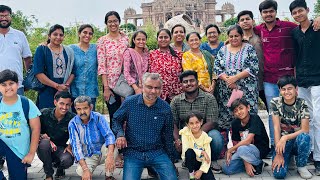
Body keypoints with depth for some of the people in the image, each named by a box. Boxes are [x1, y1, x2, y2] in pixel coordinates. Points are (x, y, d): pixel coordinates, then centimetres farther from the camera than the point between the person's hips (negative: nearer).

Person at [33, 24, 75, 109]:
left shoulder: (68, 51, 12)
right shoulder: (41, 50, 2)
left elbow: (72, 72, 9)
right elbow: (38, 73, -7)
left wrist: (66, 85, -9)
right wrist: (57, 86, -13)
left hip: (64, 93, 3)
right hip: (46, 93, -3)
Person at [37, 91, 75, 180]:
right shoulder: (44, 113, -14)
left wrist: (70, 146, -15)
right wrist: (42, 136, -25)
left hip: (61, 149, 0)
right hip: (44, 149, 0)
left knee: (68, 160, -32)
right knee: (44, 142, -35)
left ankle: (59, 169, 10)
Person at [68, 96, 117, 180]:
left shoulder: (98, 117, -14)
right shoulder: (73, 123, -13)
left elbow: (109, 135, -25)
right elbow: (76, 147, -17)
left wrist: (110, 155, -45)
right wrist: (85, 169, -29)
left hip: (102, 152, 1)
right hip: (88, 156, 0)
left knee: (112, 145, -31)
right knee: (80, 171, -31)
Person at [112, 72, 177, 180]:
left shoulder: (165, 108, -1)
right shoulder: (129, 102, -4)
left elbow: (168, 136, 9)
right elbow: (116, 120, 11)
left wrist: (171, 160, 14)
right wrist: (120, 134, -9)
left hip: (157, 152, 1)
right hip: (133, 152, 0)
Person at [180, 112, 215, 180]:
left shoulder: (205, 136, -12)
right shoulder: (185, 132, -15)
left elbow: (208, 157, -15)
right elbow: (186, 149, -25)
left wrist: (201, 170, -24)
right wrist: (201, 152, -28)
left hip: (201, 162, 0)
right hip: (190, 161, 0)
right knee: (190, 152, -34)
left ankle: (198, 174, 6)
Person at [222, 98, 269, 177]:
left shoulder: (254, 118, -18)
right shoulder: (235, 123, -2)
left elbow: (248, 140, -26)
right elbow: (236, 143, -5)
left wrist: (230, 150, -16)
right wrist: (246, 163, -17)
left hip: (260, 150, -5)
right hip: (245, 150, 5)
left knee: (242, 149, -37)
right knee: (226, 169, -14)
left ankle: (258, 164, -7)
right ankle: (250, 163, 6)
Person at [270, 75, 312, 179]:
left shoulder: (302, 104, -10)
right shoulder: (275, 103, -9)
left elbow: (305, 130, -15)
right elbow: (276, 128, -13)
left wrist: (285, 138, -29)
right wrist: (278, 153, -19)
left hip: (298, 141, 0)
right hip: (282, 141, 0)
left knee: (304, 136, -37)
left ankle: (301, 166, -8)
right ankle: (287, 157, 13)